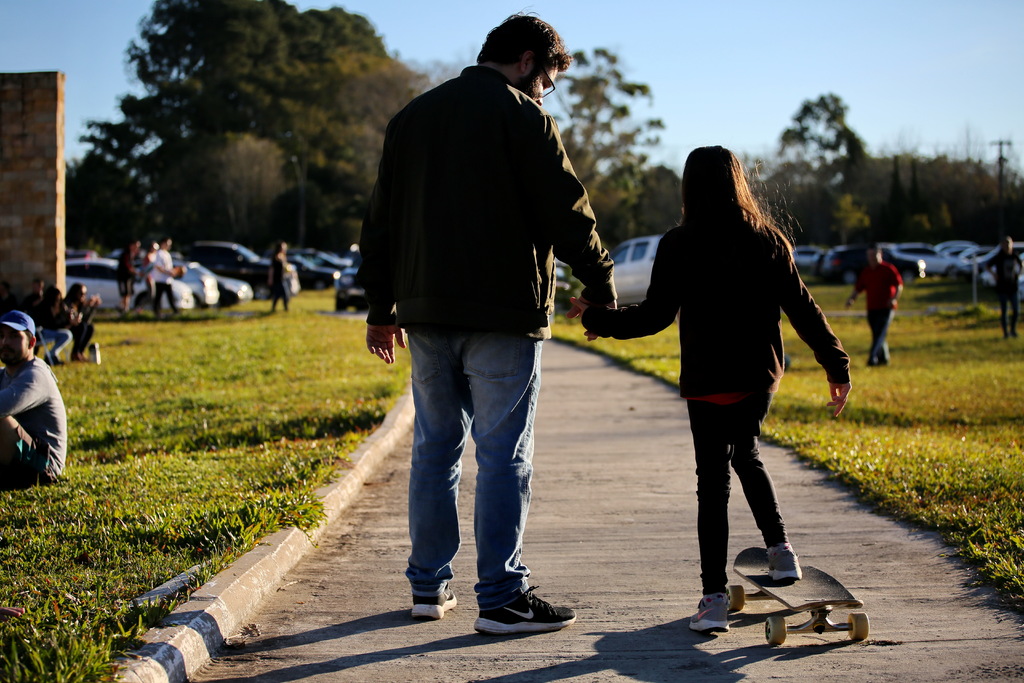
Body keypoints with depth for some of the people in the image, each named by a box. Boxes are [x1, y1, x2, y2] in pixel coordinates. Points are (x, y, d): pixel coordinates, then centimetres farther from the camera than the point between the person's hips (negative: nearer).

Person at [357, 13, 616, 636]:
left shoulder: (413, 116, 16)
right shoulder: (523, 117, -5)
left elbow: (381, 220, 17)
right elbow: (567, 213, -8)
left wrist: (382, 308, 22)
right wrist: (601, 288, 4)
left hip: (425, 315, 6)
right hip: (502, 314, -6)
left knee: (435, 449, 13)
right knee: (503, 456, -3)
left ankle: (430, 585, 19)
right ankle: (503, 597, -2)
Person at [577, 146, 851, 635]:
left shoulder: (679, 246, -9)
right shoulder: (768, 240, 1)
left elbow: (655, 316, -11)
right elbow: (802, 308, 2)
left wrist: (598, 321, 3)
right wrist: (836, 365, 9)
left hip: (707, 383, -4)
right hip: (761, 375, 4)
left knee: (713, 482, 0)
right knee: (746, 455, 28)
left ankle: (714, 598, -3)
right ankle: (779, 548, 22)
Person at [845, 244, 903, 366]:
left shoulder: (888, 269, -3)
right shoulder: (865, 271, 12)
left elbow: (899, 285, -6)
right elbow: (858, 288, 13)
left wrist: (894, 298, -22)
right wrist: (852, 298, -6)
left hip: (886, 308, -6)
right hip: (872, 309, 6)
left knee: (880, 334, -14)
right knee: (877, 334, 11)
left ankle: (873, 358, -24)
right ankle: (884, 358, 24)